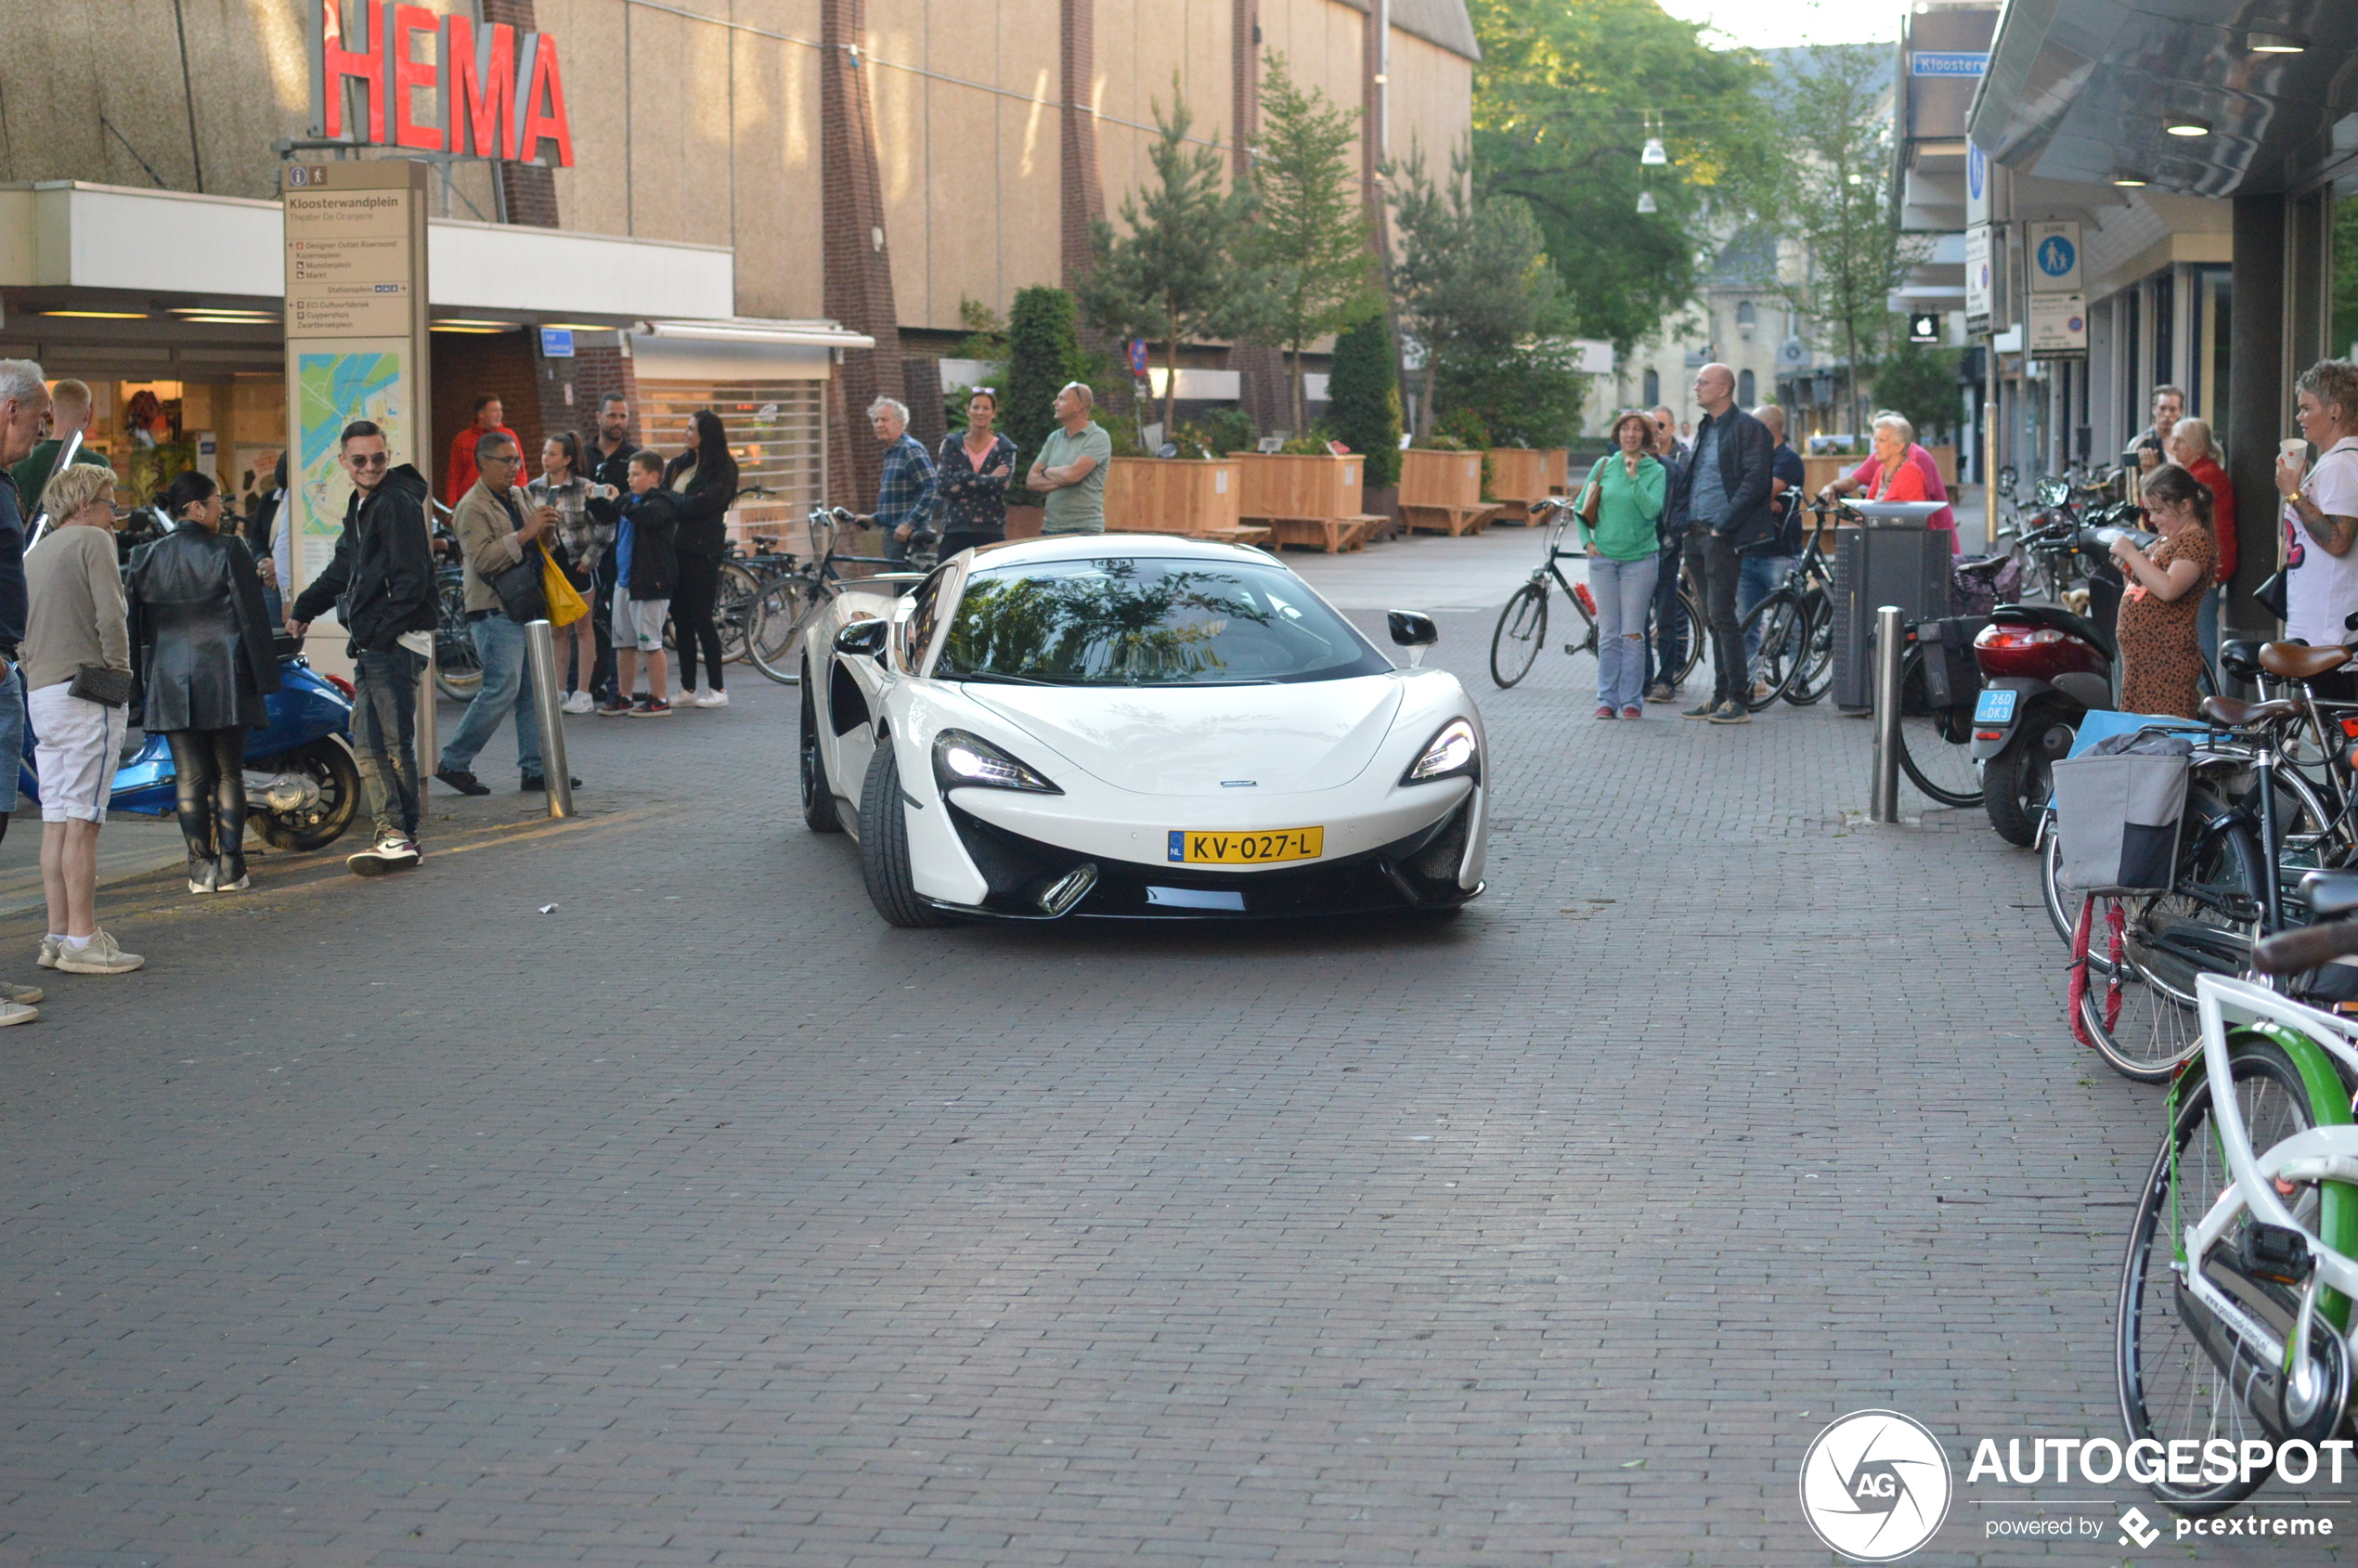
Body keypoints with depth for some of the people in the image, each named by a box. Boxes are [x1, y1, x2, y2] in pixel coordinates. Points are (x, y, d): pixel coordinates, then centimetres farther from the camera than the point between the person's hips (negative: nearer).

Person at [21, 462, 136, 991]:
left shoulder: (33, 554, 19)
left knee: (56, 820, 8)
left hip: (41, 694, 8)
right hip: (87, 692, -8)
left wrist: (36, 674, 14)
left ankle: (58, 935, 9)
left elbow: (19, 630, 15)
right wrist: (119, 672, -4)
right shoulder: (92, 541, -4)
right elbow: (110, 617, -14)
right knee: (81, 821, -8)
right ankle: (82, 940, -9)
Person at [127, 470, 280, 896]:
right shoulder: (228, 551, -6)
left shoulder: (145, 558, 5)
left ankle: (200, 868, 3)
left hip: (170, 683, 2)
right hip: (225, 679, -2)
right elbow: (252, 618, -6)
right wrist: (265, 678, -1)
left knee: (190, 777, 5)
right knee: (229, 773, 5)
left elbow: (134, 627, 8)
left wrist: (137, 686, 14)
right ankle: (230, 867, 2)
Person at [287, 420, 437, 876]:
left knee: (394, 744, -8)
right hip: (371, 647, 10)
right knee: (367, 744, 7)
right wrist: (304, 608, 38)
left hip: (396, 644, -10)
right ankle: (392, 835, 8)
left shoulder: (397, 503, -11)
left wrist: (382, 633, -20)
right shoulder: (361, 506, 19)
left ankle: (401, 838, -4)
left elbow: (411, 581, -17)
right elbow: (344, 569, 34)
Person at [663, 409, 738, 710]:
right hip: (676, 547, 6)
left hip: (702, 551, -6)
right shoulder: (679, 464, 15)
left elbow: (700, 504, -16)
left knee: (701, 618, -5)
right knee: (681, 618, 6)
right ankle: (687, 689, 12)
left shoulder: (722, 469, -5)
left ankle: (716, 689, 1)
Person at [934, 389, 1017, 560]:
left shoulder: (1004, 448, 9)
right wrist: (988, 479, -8)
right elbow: (942, 486, -5)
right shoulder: (951, 444, 10)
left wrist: (964, 478, -11)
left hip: (991, 532, 0)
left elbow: (1002, 485, -10)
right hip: (955, 531, 1)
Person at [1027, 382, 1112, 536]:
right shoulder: (1054, 438, 16)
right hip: (1050, 527, 6)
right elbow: (1030, 481, 10)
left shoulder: (1098, 438, -4)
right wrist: (1060, 481, -8)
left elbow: (1073, 474, -17)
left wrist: (1046, 471, 3)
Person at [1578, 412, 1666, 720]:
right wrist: (1588, 541, 4)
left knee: (1632, 634, -2)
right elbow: (1582, 506, 14)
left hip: (1640, 559, -2)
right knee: (1608, 634, 2)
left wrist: (1634, 477, -18)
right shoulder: (1604, 465, 6)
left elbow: (1652, 510, -14)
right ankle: (1607, 700, 6)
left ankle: (1631, 700, 4)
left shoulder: (1655, 471, 1)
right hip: (1603, 557, 2)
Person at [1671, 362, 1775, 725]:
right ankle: (1720, 696, 14)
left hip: (1723, 535, -9)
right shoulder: (1705, 428, 19)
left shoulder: (1748, 428, -7)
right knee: (1712, 618, 10)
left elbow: (1755, 481, -15)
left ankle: (1737, 700, -10)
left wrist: (1724, 524, -18)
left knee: (1721, 615, -12)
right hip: (1698, 535, 9)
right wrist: (1685, 521, 13)